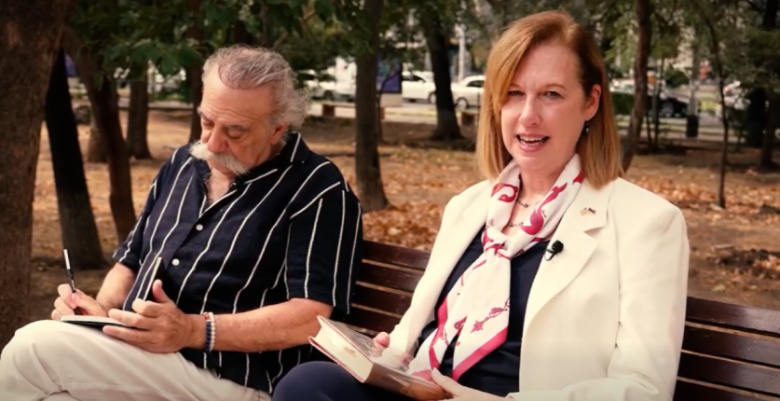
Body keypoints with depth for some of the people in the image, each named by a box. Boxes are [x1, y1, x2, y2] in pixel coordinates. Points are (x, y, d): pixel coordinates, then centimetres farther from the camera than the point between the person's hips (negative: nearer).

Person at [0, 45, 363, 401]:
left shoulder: (317, 190, -8)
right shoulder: (183, 163, 16)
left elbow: (310, 317, -17)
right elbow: (131, 259, 24)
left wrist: (194, 331, -25)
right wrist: (102, 309, 1)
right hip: (134, 356, 7)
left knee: (35, 347, -22)